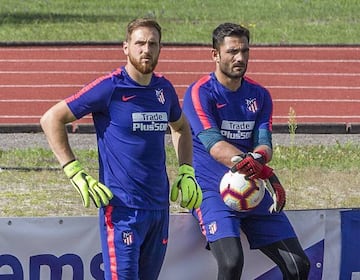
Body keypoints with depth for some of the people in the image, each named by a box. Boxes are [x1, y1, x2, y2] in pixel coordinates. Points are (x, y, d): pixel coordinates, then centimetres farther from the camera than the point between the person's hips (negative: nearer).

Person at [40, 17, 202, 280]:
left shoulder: (164, 88, 9)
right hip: (122, 207, -6)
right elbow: (51, 119, -6)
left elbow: (181, 127, 30)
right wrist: (76, 173, -11)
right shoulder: (110, 87, -9)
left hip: (159, 206, 6)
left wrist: (186, 173, 16)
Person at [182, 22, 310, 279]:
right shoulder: (200, 93, -8)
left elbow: (264, 142, -4)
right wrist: (254, 167, -38)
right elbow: (213, 144, -22)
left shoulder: (259, 96, 10)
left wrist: (257, 158, -31)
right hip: (212, 191, -6)